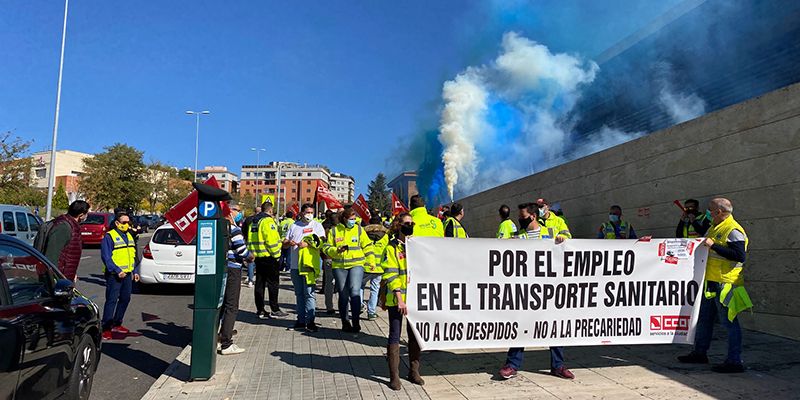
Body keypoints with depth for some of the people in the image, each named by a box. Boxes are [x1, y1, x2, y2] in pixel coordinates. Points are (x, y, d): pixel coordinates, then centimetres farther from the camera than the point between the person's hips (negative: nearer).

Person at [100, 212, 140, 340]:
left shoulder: (129, 236, 15)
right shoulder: (109, 236, -10)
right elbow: (106, 257, -16)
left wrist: (135, 271, 14)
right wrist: (117, 271, -22)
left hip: (127, 274, 8)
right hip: (114, 275, -8)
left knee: (125, 299, 13)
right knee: (111, 301, -7)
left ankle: (117, 324, 26)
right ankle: (106, 328, -1)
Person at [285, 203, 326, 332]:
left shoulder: (317, 225, 5)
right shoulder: (294, 226, 17)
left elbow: (322, 242, -7)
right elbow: (284, 244, 16)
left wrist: (308, 244, -18)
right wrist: (289, 243, -7)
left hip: (310, 264, -4)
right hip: (295, 265, 5)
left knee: (309, 293, -8)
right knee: (299, 294, 11)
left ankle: (310, 320, -5)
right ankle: (301, 320, 19)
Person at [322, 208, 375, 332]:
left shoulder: (359, 229, 6)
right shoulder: (334, 230, 5)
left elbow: (367, 246, 10)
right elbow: (326, 248, 7)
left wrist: (371, 262, 4)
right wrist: (337, 250, -12)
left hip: (356, 265, -1)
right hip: (339, 267, 1)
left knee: (355, 292, -16)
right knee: (343, 295, 8)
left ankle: (356, 321, -8)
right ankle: (345, 323, 20)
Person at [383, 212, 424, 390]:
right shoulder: (392, 247, -4)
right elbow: (390, 276, -10)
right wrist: (399, 299, -18)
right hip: (396, 300, -4)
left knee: (415, 335, 10)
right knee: (395, 336, 2)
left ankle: (414, 372, 23)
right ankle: (394, 376, 10)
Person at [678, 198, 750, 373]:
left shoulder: (733, 231, -15)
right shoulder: (714, 227, 16)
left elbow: (740, 256, -25)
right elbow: (706, 240, 33)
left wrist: (713, 245, -25)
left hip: (725, 283, -10)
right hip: (711, 281, 10)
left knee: (729, 321, -4)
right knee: (704, 318, 16)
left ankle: (735, 361, 4)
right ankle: (700, 353, 28)